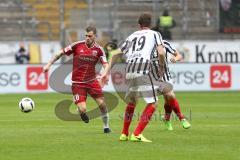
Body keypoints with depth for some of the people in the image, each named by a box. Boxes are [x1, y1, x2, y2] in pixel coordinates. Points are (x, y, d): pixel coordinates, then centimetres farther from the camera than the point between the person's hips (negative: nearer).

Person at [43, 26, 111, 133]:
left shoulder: (98, 49, -5)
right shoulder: (77, 45, -9)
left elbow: (105, 64, -11)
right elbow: (61, 53, -1)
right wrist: (49, 64, -4)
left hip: (92, 80, 2)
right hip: (77, 83, -2)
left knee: (102, 104, -5)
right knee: (82, 110, -13)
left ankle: (106, 126, 20)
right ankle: (83, 114, 27)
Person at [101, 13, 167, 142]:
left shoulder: (132, 36, 27)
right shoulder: (154, 34, 14)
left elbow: (116, 54, 23)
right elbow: (161, 53, -2)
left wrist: (107, 72, 24)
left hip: (129, 71, 6)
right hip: (143, 70, -6)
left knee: (131, 102, 25)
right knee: (152, 103, -1)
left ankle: (124, 134, 30)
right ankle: (137, 134, -12)